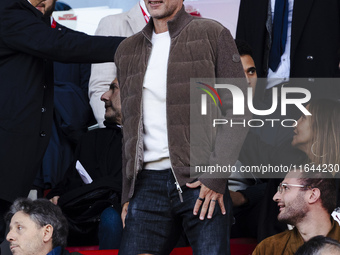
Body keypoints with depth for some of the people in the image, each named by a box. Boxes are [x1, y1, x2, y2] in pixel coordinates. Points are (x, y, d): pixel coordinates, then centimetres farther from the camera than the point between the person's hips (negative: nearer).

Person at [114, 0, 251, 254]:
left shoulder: (212, 34, 3)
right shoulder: (127, 51, 19)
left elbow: (239, 109, -3)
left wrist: (216, 175, -12)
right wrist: (127, 193, 14)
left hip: (201, 181, -4)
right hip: (148, 182, 4)